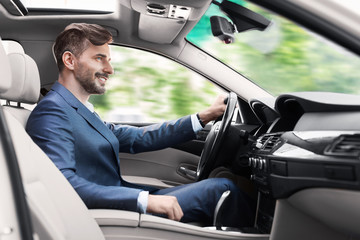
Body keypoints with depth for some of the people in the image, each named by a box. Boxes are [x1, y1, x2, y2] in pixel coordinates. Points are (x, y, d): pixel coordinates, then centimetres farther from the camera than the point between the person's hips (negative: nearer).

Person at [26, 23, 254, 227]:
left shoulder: (83, 111, 16)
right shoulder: (52, 113, -16)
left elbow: (139, 138, 15)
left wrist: (204, 116, 12)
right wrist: (145, 200, -32)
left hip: (124, 201, 10)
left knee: (218, 184, 8)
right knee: (220, 188, -8)